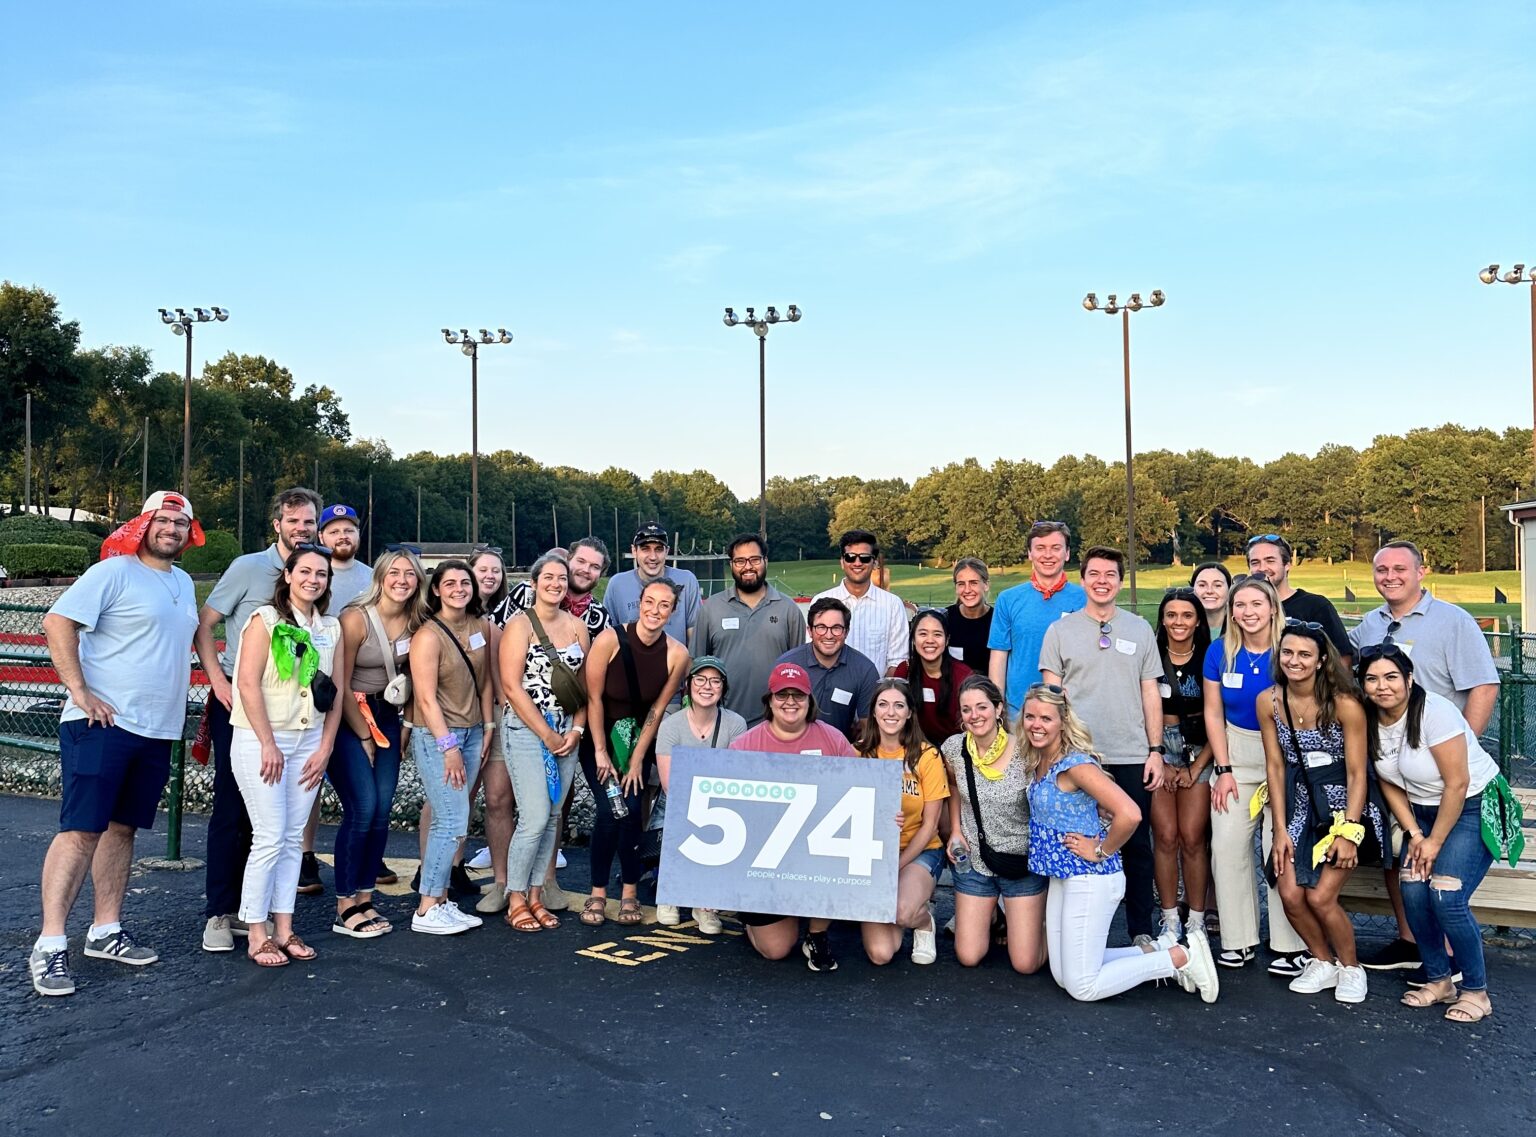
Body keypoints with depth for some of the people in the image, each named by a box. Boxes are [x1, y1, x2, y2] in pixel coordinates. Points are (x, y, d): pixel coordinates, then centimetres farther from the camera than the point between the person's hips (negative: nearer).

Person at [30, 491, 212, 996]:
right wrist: (79, 691, -17)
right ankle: (50, 945, -3)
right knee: (81, 831, -7)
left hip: (157, 731, 7)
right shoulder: (113, 572, -8)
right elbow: (58, 624, -14)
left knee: (122, 828, 12)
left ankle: (105, 931, 20)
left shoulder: (183, 582, 16)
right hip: (102, 726, -7)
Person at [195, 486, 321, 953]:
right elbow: (204, 623, -5)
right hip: (237, 699, -4)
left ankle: (245, 905, 20)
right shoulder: (249, 567, -6)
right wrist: (218, 681, -12)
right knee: (231, 805, -3)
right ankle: (219, 913, 5)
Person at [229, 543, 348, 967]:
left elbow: (337, 690, 10)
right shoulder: (265, 620, -5)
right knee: (270, 838, -6)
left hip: (309, 741, 5)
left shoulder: (331, 628, 11)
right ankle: (257, 935, 5)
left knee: (293, 838, 8)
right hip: (261, 740, -5)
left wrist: (325, 749, 3)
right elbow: (248, 683, -11)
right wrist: (269, 745, -14)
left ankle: (283, 928, 16)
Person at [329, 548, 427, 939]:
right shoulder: (356, 619, -17)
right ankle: (345, 909, -2)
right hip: (348, 717, -6)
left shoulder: (415, 621, 0)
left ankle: (364, 900, 13)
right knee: (362, 809, -11)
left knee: (382, 811, 3)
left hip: (386, 716, 6)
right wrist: (364, 737, -6)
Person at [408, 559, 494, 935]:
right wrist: (449, 747, -16)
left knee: (449, 821, 9)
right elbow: (427, 699, -15)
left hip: (472, 732, 6)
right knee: (453, 822, -9)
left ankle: (440, 900, 16)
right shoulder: (428, 636, -13)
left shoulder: (482, 626, 6)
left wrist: (487, 728, 10)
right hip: (436, 736, -6)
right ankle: (425, 912, 0)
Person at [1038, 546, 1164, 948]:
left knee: (1136, 846, 7)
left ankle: (1142, 932, 19)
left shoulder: (1140, 629, 9)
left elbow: (1150, 694, 9)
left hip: (1131, 756, 1)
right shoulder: (1060, 631, 4)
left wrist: (1156, 750, 3)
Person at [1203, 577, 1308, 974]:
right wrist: (1224, 769, -1)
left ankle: (1291, 947, 4)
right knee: (1227, 845, -2)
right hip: (1236, 754, 3)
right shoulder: (1220, 652, 0)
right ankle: (1239, 940, 9)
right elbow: (1213, 713, 4)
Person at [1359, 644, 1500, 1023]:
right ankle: (1439, 981, 11)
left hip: (1474, 806, -6)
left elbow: (1457, 784, -22)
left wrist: (1435, 841, -14)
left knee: (1447, 897, -17)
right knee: (1413, 892, -9)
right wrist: (1413, 833, -5)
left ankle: (1476, 991, 1)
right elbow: (1389, 783, 4)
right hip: (1422, 810, 6)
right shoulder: (1370, 720, -6)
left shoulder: (1435, 712, -25)